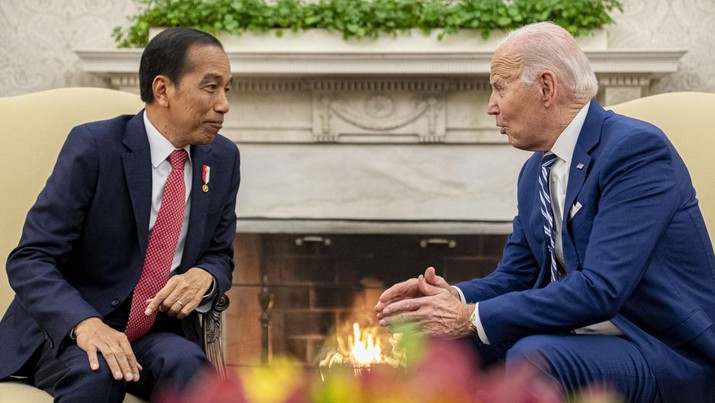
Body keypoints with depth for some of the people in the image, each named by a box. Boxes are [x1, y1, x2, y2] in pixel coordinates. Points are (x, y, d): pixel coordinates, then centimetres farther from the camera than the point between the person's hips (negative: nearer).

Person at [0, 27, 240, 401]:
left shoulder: (223, 159, 2)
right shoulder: (93, 146, -13)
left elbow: (219, 255, 13)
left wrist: (203, 276, -13)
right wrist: (85, 323, -34)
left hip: (157, 333, 4)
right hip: (66, 331, -3)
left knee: (186, 363, -29)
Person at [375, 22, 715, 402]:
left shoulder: (637, 148, -17)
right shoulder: (534, 173, 10)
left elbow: (599, 289, -26)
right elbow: (513, 277, 13)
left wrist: (471, 318, -25)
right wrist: (454, 296, -10)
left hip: (672, 353, -7)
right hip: (576, 339, 8)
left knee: (533, 356, -33)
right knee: (442, 338, -7)